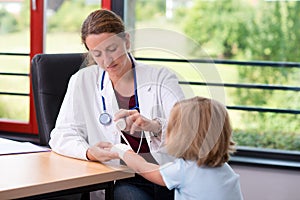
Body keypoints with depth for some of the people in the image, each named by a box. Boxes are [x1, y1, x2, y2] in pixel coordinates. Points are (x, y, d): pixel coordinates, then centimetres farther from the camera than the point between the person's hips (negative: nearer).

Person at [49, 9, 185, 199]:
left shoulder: (161, 77, 8)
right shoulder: (83, 81, 10)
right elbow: (61, 136, 4)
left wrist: (154, 126, -27)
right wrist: (89, 153, -19)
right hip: (122, 181, -1)